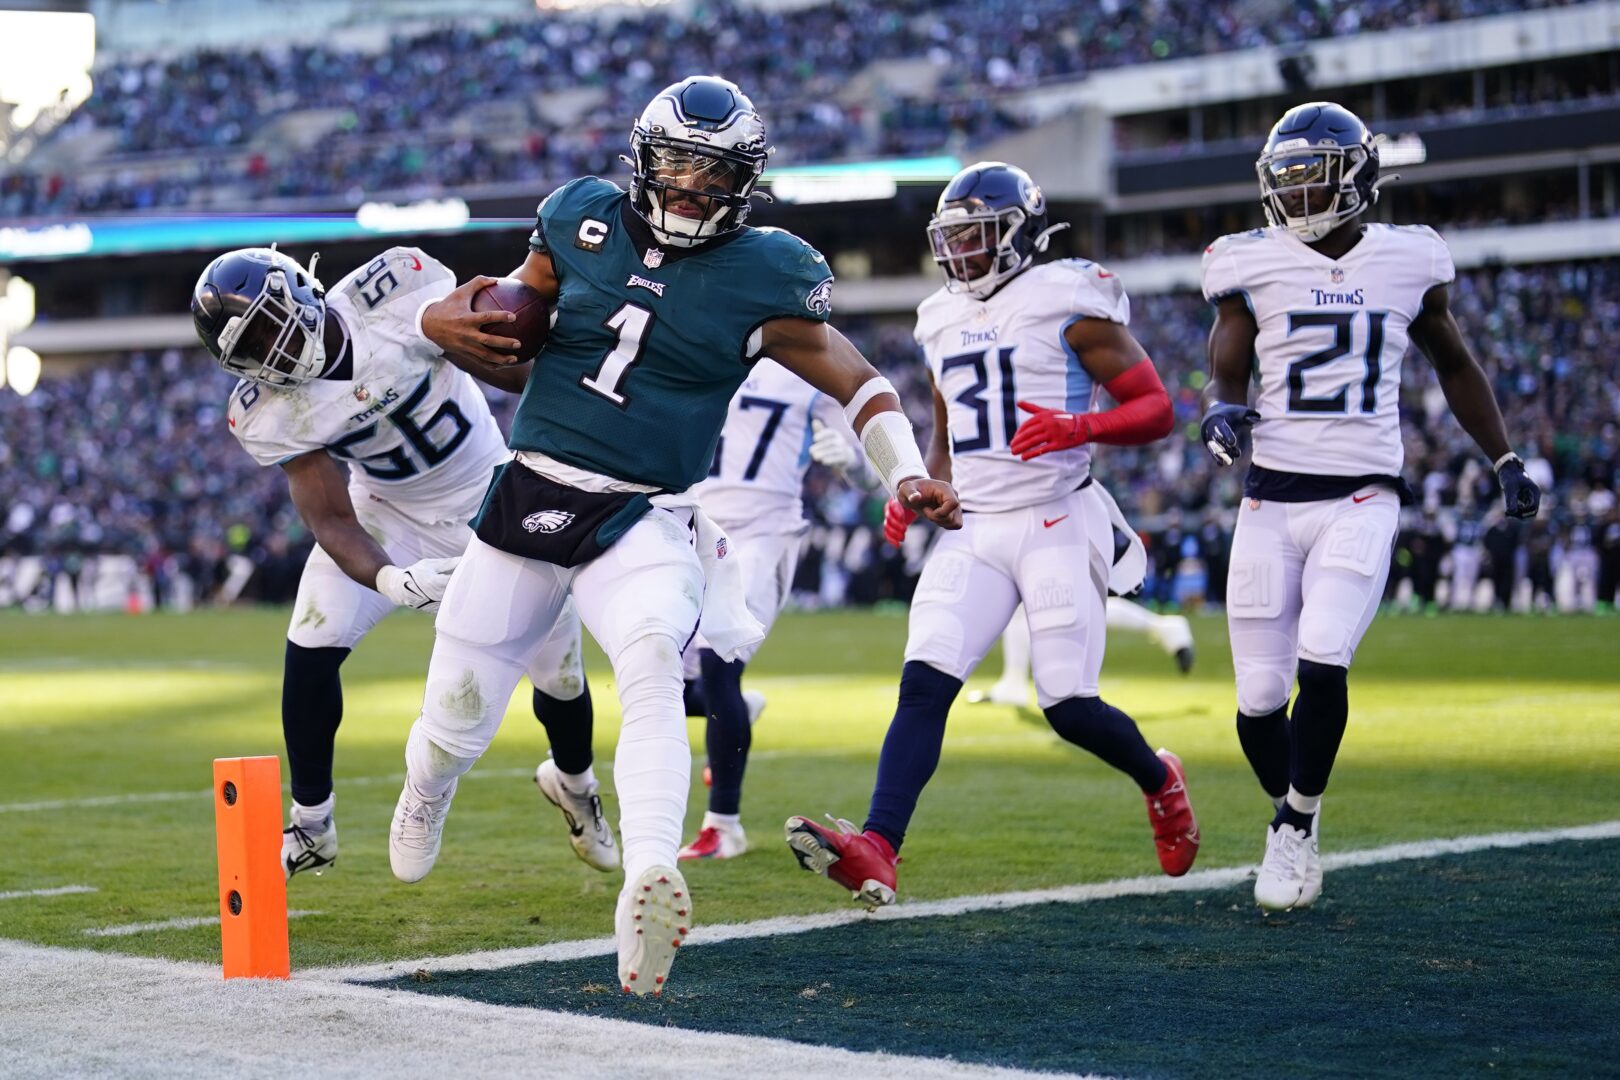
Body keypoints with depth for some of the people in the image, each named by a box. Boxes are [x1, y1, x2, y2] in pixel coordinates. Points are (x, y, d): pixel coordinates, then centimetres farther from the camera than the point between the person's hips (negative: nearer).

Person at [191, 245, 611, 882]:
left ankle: (577, 787, 39)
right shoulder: (271, 416, -21)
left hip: (493, 496, 0)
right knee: (312, 646, -18)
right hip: (392, 514, 1)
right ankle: (309, 829, 2)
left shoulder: (395, 286, -28)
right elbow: (332, 521, -24)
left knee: (558, 673, 4)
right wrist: (389, 579, -42)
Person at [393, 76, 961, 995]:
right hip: (528, 498, 3)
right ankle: (428, 785, 48)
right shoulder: (584, 223, 4)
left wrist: (907, 476, -17)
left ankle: (648, 890, -45)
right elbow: (514, 320, 15)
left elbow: (859, 382, -1)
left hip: (642, 522, -3)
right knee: (459, 714, 9)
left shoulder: (762, 276, -5)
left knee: (653, 667, -33)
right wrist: (450, 322, -8)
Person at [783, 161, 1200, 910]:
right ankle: (876, 853, -24)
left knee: (1068, 706, -5)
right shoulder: (944, 321, 14)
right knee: (923, 685, -13)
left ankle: (1159, 782, 27)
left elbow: (1156, 410, -7)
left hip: (1058, 520, -5)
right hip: (974, 530, 5)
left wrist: (1079, 427, -24)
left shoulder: (1070, 302, -6)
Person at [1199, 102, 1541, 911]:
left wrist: (1506, 462, 18)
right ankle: (1292, 811, 27)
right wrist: (1222, 412, -18)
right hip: (1271, 501, 1)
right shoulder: (1254, 266, 3)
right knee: (1259, 698, -1)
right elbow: (1225, 374, 5)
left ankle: (1296, 823, -1)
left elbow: (1454, 366, 20)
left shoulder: (1405, 261, 6)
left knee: (1322, 662, -20)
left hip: (1361, 501, -1)